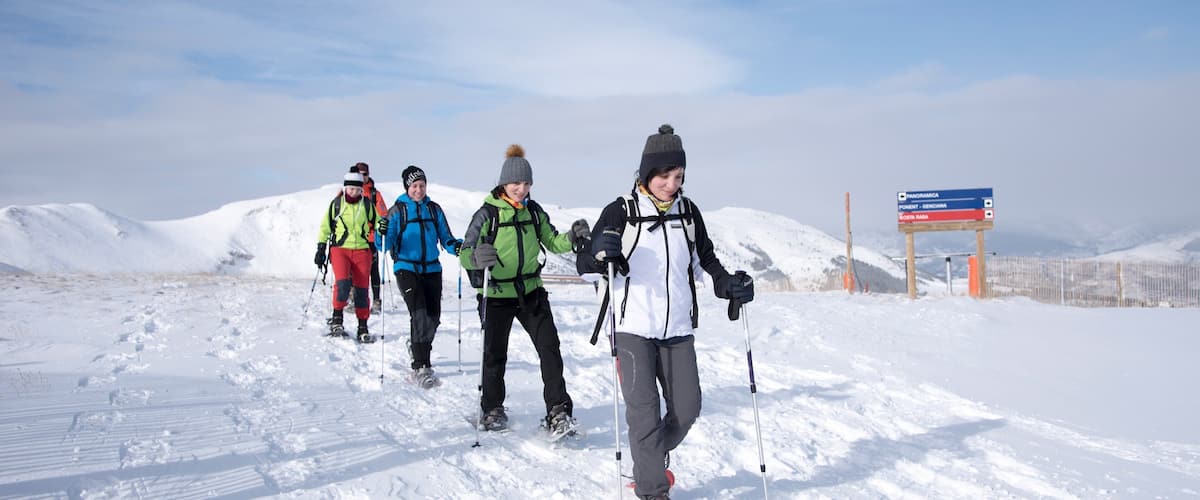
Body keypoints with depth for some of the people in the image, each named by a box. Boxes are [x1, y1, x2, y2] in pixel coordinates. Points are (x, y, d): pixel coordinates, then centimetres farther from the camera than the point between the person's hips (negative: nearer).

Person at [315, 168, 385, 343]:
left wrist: (384, 227, -9)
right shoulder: (336, 204, 4)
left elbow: (377, 224, 15)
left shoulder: (367, 205, 6)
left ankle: (362, 328, 7)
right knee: (343, 282, -22)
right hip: (340, 249, -1)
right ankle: (336, 319, -6)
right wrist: (321, 249, 7)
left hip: (362, 250, 1)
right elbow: (325, 227, 11)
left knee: (362, 289, 0)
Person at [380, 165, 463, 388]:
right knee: (419, 314, -18)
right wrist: (382, 234, -26)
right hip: (406, 268, -4)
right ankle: (421, 367, -16)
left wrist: (457, 247, -12)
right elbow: (386, 246, -4)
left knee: (433, 317, 4)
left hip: (432, 269, 4)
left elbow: (446, 239, 10)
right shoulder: (398, 210, 1)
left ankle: (418, 345, 36)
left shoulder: (434, 209, 10)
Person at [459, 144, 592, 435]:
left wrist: (572, 239, -12)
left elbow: (552, 242, 10)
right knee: (495, 354, 8)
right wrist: (477, 257, -38)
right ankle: (491, 409, 28)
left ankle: (558, 412, -3)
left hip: (531, 292, 3)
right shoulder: (488, 213, -9)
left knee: (549, 347, -7)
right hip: (496, 295, -3)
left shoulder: (533, 211, 4)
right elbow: (465, 253, -14)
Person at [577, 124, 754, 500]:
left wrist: (730, 284, 1)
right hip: (634, 328, -4)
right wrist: (601, 251, -28)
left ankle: (651, 458, 34)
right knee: (644, 408, -8)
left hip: (678, 329, 4)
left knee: (686, 408, 7)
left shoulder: (688, 212, 6)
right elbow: (584, 265, -6)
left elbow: (705, 258, 19)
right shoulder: (621, 212, -7)